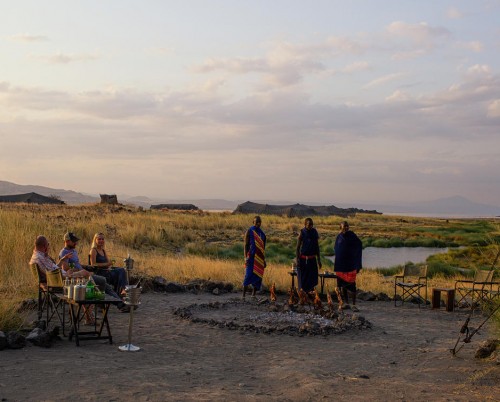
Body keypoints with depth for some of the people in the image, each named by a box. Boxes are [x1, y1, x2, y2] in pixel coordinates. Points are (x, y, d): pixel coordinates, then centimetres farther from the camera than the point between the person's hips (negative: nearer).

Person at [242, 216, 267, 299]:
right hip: (251, 257, -5)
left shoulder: (262, 233, 13)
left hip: (260, 258, 6)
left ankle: (253, 295, 12)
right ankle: (244, 295, -12)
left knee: (258, 276, 4)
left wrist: (264, 259, 16)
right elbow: (245, 245, -6)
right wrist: (246, 257, -16)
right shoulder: (249, 231, -3)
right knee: (249, 275, -14)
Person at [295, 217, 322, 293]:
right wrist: (297, 260, -13)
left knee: (312, 278, 5)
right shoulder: (302, 234, -6)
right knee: (303, 278, 1)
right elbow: (298, 248, -5)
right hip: (303, 259, -4)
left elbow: (317, 247, 12)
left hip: (312, 259, 4)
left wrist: (319, 260, 11)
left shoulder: (314, 233, 5)